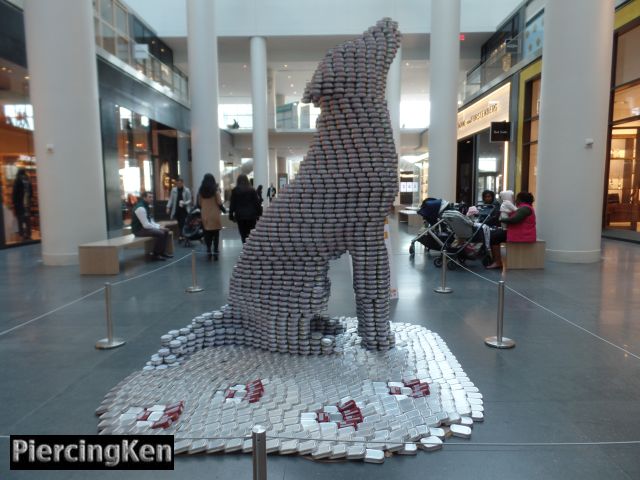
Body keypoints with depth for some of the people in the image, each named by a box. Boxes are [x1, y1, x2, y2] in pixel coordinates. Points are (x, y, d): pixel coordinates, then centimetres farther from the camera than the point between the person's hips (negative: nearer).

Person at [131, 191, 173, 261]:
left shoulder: (147, 206, 8)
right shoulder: (140, 208, -23)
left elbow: (150, 220, 17)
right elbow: (146, 225, -26)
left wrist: (158, 226, 1)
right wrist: (158, 227, -16)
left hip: (145, 226, 10)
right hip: (139, 230, -10)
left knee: (165, 231, 3)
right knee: (160, 233, -25)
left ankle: (162, 252, 8)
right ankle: (155, 254, -11)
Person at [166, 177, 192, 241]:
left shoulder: (187, 190, -2)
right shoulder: (174, 190, 7)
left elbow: (189, 200, -2)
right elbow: (171, 199, 8)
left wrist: (184, 203, -20)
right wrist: (168, 207, 0)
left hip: (184, 210, -2)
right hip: (176, 210, 3)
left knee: (184, 224, -4)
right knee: (178, 224, 3)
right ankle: (180, 236, 12)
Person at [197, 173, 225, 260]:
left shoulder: (201, 190, 2)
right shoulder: (215, 189, -7)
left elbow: (199, 203, 7)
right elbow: (219, 202, -8)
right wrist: (222, 208, 9)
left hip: (205, 215, 3)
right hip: (215, 214, -2)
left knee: (207, 233, 9)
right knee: (216, 234, 4)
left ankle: (209, 251, 3)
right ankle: (215, 252, 2)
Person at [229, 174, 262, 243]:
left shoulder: (235, 191, 1)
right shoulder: (252, 190, 2)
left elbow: (232, 204, 1)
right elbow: (257, 203, 2)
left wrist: (231, 215, 6)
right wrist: (259, 214, 7)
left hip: (240, 216, -1)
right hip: (251, 215, 1)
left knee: (243, 235, 2)